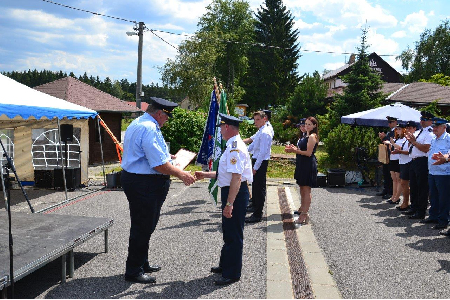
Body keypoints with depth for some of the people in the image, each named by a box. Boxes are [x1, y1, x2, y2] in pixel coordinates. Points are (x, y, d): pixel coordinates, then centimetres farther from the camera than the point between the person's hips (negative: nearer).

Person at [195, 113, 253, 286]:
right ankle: (225, 265, 39)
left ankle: (232, 274, 12)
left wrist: (229, 203, -29)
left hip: (236, 193, -11)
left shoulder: (235, 148, -21)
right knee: (228, 232, 23)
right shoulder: (233, 146, 14)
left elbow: (236, 177, -28)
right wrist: (205, 175, 22)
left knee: (233, 234, 0)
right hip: (230, 192, 11)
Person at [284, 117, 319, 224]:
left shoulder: (312, 137, -13)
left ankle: (305, 214, -6)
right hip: (302, 164, 10)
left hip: (308, 165, -10)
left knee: (306, 189, -8)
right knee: (302, 188, 19)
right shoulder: (306, 136, 18)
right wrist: (293, 148, 6)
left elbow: (308, 153, -19)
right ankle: (302, 209, 33)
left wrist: (295, 150, -19)